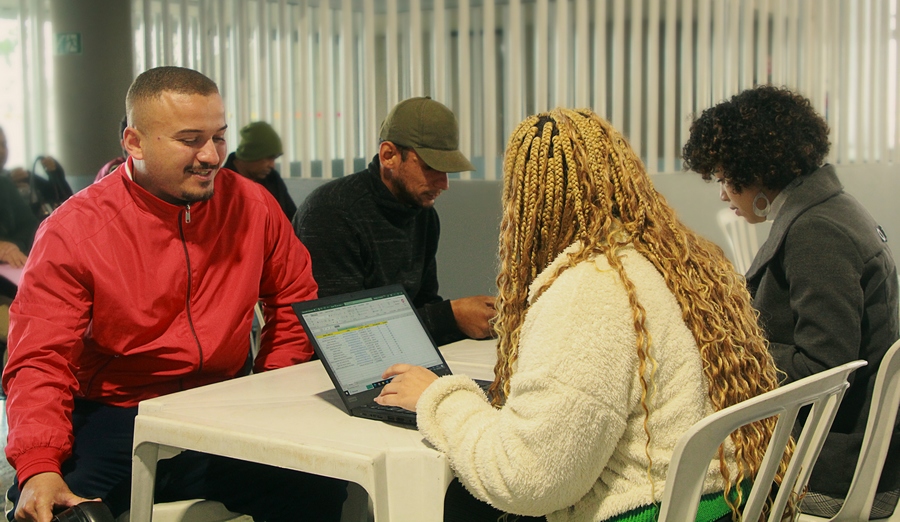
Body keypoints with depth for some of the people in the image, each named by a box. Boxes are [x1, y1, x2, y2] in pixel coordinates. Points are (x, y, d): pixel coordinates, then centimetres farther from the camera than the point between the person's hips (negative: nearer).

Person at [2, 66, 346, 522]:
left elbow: (295, 300, 17)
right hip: (112, 416, -3)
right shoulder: (71, 231, -9)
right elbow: (40, 361, -12)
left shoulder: (252, 206, 1)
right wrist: (39, 469, -28)